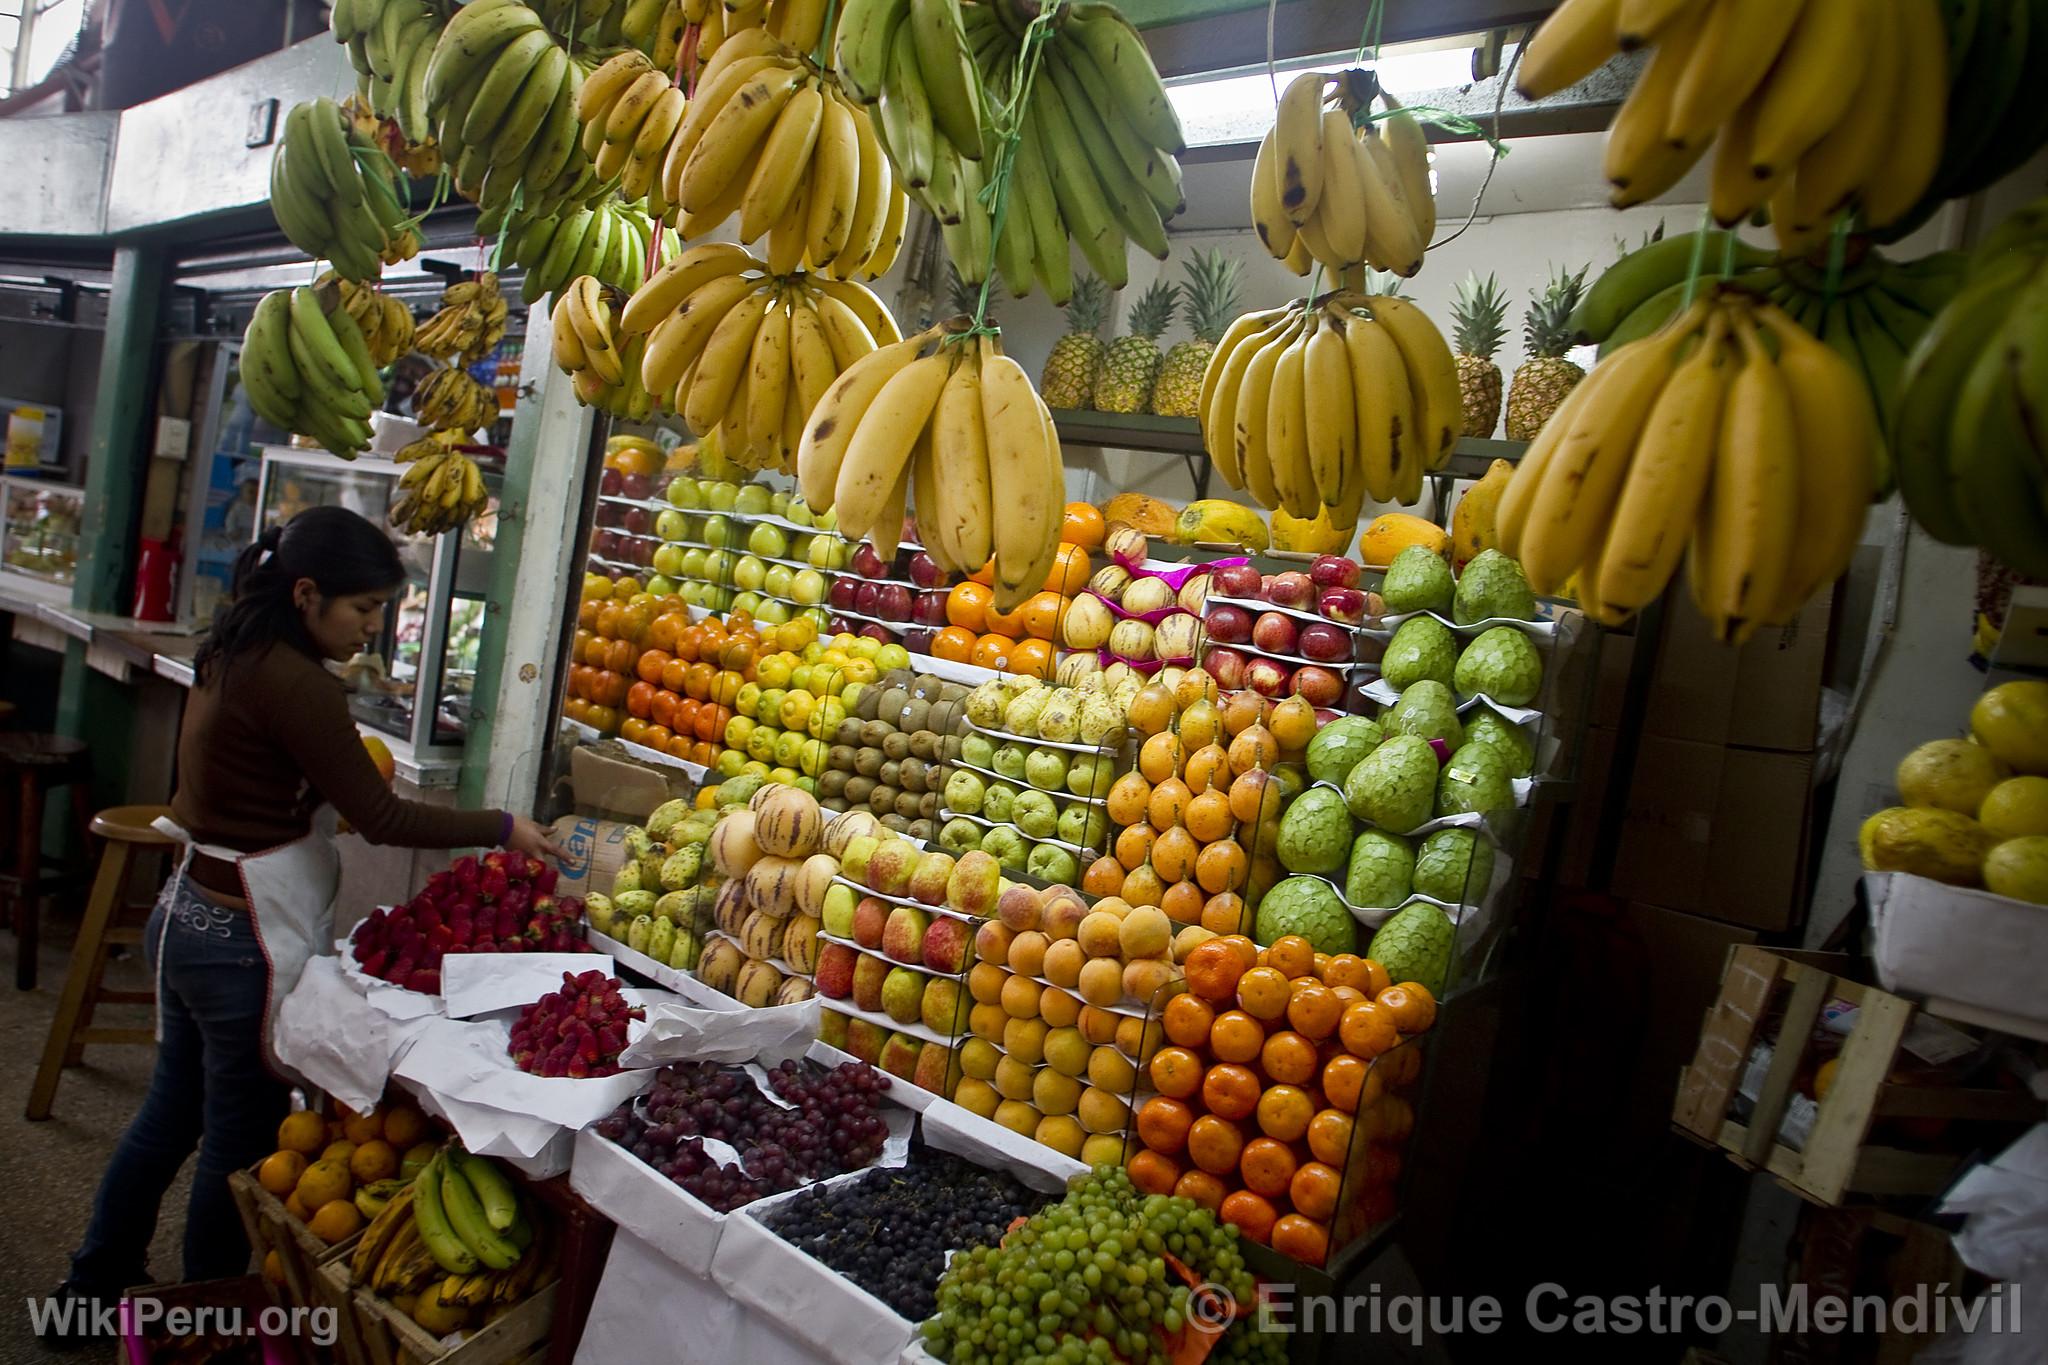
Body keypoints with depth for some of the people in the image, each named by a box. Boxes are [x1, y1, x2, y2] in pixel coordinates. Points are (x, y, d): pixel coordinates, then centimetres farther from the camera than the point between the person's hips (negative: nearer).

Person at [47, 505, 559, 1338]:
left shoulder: (229, 658, 7)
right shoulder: (296, 684, -22)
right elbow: (379, 817, -19)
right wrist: (502, 829, -12)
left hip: (189, 917, 10)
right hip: (247, 945, -10)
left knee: (172, 1112, 24)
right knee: (239, 1146, 7)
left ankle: (95, 1284, 41)